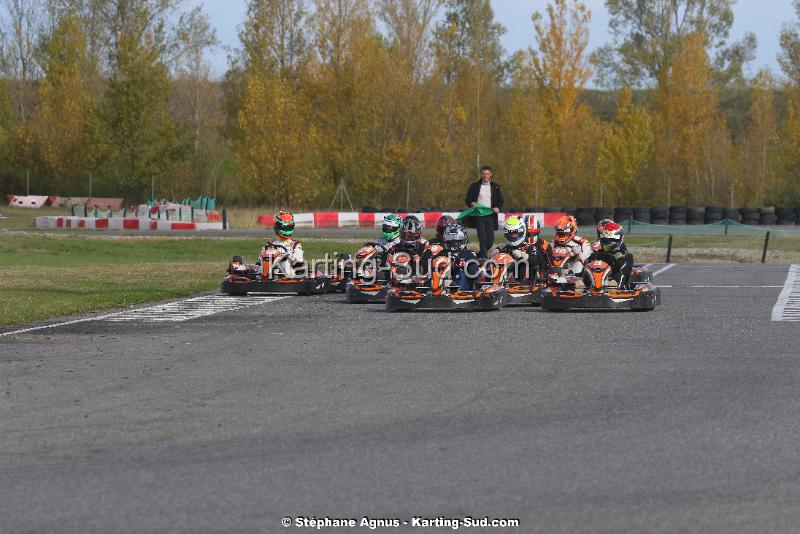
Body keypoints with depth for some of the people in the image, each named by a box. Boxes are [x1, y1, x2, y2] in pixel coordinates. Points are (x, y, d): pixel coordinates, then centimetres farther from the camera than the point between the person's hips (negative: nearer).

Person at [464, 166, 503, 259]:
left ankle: (480, 255, 23)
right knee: (483, 239, -13)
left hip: (490, 216, 2)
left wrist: (498, 208, -9)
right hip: (479, 216, -2)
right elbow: (468, 199, 10)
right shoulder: (474, 186, 10)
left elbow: (500, 201, 13)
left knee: (490, 241, 1)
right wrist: (472, 203, -13)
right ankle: (484, 258, -13)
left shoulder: (495, 187, 13)